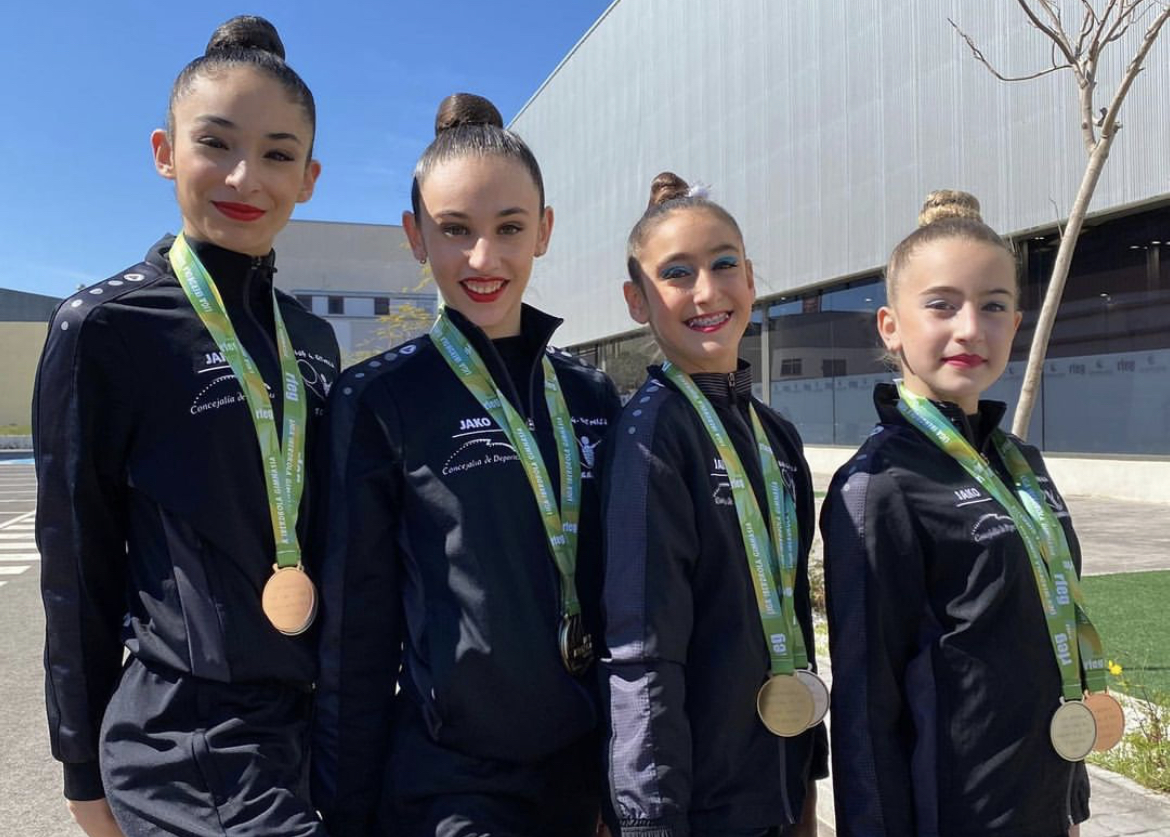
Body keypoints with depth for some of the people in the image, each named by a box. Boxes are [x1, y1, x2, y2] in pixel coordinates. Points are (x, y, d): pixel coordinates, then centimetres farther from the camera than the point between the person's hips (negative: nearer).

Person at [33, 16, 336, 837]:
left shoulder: (313, 340, 6)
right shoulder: (104, 328, -9)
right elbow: (78, 566, -6)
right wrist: (88, 767, -1)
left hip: (324, 721, 6)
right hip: (195, 742, -5)